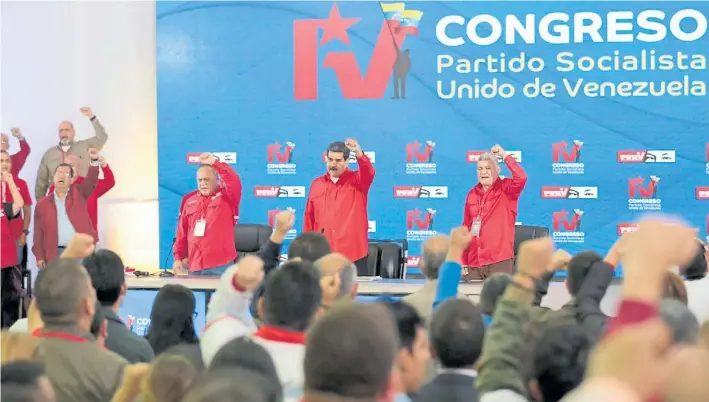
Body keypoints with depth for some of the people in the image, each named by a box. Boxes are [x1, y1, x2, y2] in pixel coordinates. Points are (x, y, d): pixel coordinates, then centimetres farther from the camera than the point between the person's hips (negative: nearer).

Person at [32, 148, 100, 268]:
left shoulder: (78, 193, 9)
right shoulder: (42, 204, 8)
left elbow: (91, 181, -8)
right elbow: (38, 233, 6)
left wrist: (94, 161, -24)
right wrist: (39, 256, -2)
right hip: (57, 253, 0)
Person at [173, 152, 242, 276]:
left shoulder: (226, 197, 2)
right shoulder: (190, 202, 14)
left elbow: (235, 181, -19)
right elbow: (182, 233, 14)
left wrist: (214, 162, -18)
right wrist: (178, 257, 9)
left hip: (221, 266, -4)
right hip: (195, 266, 4)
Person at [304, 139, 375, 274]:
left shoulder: (358, 181, 3)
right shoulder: (317, 183, 11)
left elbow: (369, 172, -21)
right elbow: (309, 217, 13)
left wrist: (359, 153, -39)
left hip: (353, 254, -3)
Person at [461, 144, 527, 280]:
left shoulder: (505, 189, 0)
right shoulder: (472, 194, 12)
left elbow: (521, 178, -22)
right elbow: (466, 228, 14)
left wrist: (504, 155, -13)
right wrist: (463, 261, 11)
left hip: (499, 261, -4)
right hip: (474, 263, 5)